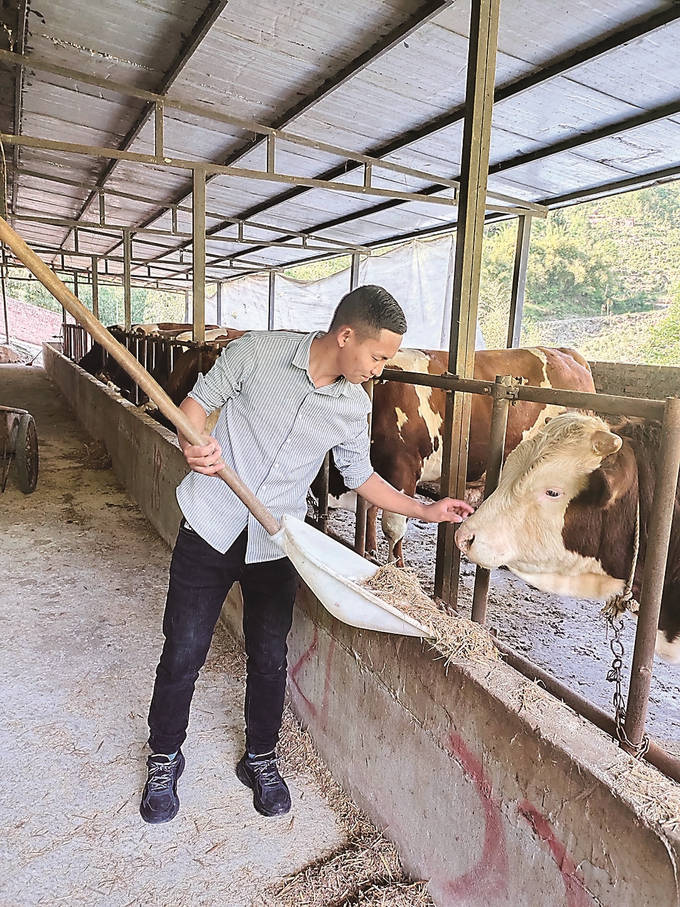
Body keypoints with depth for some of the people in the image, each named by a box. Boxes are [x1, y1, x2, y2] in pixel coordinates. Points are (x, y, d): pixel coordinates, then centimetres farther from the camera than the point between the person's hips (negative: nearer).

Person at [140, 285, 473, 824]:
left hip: (276, 544, 3)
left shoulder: (355, 408, -1)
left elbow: (360, 476, 11)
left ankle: (261, 760, 37)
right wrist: (194, 446, -24)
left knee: (269, 658, 11)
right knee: (183, 652, 7)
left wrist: (424, 510, 9)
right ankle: (164, 760, 33)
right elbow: (199, 401, -3)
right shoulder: (257, 352, -12)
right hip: (210, 527, -2)